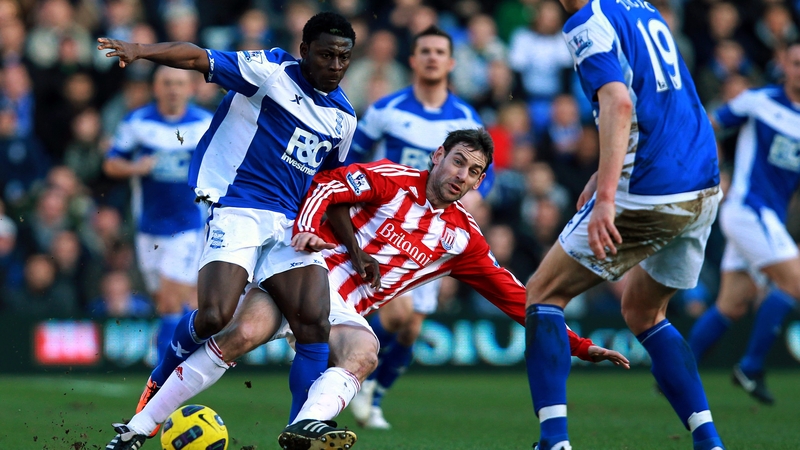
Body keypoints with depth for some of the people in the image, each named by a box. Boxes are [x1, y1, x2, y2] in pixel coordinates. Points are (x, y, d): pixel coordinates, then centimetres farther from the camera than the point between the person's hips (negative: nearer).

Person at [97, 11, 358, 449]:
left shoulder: (343, 115, 17)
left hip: (292, 224, 6)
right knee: (213, 318, -20)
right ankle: (157, 386, 10)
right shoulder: (272, 72, -3)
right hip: (237, 209, -6)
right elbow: (197, 57, -14)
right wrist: (140, 50, -31)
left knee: (315, 323, -12)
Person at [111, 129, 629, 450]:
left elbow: (513, 295, 15)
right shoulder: (394, 180, 0)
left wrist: (579, 345, 9)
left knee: (363, 354, -30)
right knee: (241, 335, -26)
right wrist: (306, 227, -28)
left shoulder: (464, 237, 13)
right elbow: (327, 184, -8)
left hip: (347, 311, 4)